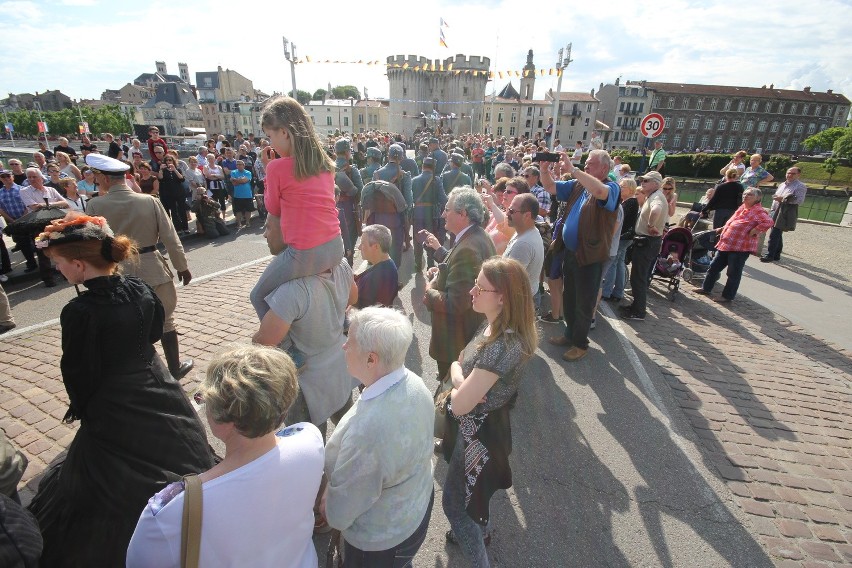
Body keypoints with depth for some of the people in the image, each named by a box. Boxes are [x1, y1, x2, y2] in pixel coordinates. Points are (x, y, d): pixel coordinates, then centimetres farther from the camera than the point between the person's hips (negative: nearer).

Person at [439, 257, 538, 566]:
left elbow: (460, 405, -32)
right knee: (467, 493, 33)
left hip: (479, 434, -9)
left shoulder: (503, 345, -35)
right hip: (472, 426, 9)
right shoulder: (491, 325, -6)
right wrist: (461, 382, -18)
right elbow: (458, 364, 4)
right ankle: (478, 532, 61)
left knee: (453, 503, 13)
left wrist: (456, 390, -10)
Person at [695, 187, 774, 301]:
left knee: (734, 273, 3)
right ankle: (706, 288, 26)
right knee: (714, 267, 14)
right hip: (726, 244, 9)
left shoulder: (759, 211, -10)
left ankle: (728, 296, 13)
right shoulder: (742, 207, 16)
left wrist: (754, 231, -21)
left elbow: (768, 222, -25)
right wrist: (723, 229, 24)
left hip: (741, 247, -9)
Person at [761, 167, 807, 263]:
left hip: (785, 214, -8)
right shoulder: (782, 185, 20)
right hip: (776, 212, 8)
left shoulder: (801, 186, -3)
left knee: (774, 234, -13)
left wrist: (783, 199, -20)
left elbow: (799, 200, -15)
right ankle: (776, 255, 20)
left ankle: (770, 255, -9)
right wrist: (772, 210, 20)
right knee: (777, 234, 12)